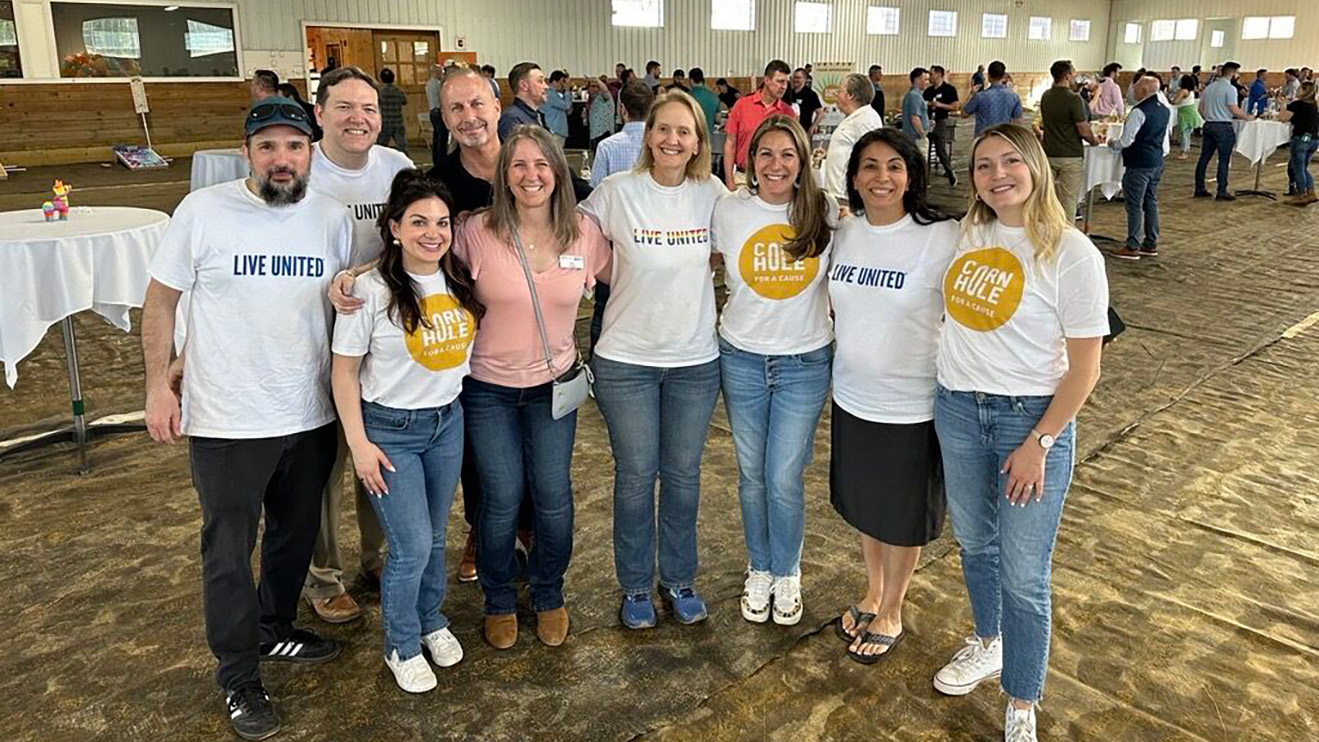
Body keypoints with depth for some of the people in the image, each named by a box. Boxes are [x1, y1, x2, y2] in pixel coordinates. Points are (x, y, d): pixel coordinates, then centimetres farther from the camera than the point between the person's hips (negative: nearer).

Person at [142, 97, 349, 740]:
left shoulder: (332, 217, 0)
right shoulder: (202, 211, -10)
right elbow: (160, 299, -3)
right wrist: (157, 386, -5)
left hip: (311, 416, 4)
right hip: (228, 421, -4)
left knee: (295, 536, 20)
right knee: (229, 552, 8)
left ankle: (274, 631, 45)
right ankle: (238, 679, 26)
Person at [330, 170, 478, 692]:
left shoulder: (459, 282, -2)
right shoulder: (371, 290, -17)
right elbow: (345, 371, -11)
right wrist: (359, 444, -12)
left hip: (448, 422, 5)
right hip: (390, 429, -5)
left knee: (434, 537, 17)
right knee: (412, 546, -2)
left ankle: (431, 621, 41)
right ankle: (401, 646, 22)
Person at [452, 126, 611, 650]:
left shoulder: (584, 233, -5)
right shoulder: (478, 232, -13)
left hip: (555, 383, 2)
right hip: (489, 387, -2)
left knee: (553, 496, 5)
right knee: (503, 499, 3)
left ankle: (549, 596, 32)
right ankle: (499, 601, 30)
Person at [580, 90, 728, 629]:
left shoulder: (713, 194, -1)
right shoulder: (617, 192, -8)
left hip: (696, 361, 2)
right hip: (626, 360, -2)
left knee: (683, 475, 14)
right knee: (635, 475, 9)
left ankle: (679, 579, 33)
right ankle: (635, 586, 28)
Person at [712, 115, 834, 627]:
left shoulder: (825, 212, -5)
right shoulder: (729, 210, -4)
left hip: (805, 362, -1)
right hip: (742, 359, 1)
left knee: (784, 479, 2)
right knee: (752, 475, 12)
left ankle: (787, 574, 27)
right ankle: (759, 570, 34)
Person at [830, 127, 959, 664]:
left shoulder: (942, 238, -16)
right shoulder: (843, 234, 0)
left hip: (911, 406, -5)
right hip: (852, 397, 5)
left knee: (902, 516, 13)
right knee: (864, 504, 21)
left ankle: (891, 614, 34)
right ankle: (872, 594, 44)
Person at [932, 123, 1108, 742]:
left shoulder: (1072, 254, -12)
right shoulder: (964, 237, 2)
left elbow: (1084, 368, -12)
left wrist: (1039, 443, -14)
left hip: (1032, 417, -5)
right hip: (957, 410, 5)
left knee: (1023, 574, 2)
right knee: (974, 542, 21)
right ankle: (987, 643, 46)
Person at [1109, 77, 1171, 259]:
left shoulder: (1139, 112, -18)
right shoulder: (1164, 111, 10)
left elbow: (1126, 141, -18)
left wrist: (1113, 143, 1)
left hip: (1139, 164, -9)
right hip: (1157, 162, 9)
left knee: (1134, 205, -3)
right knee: (1151, 203, 14)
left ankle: (1132, 247, 0)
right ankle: (1151, 244, 20)